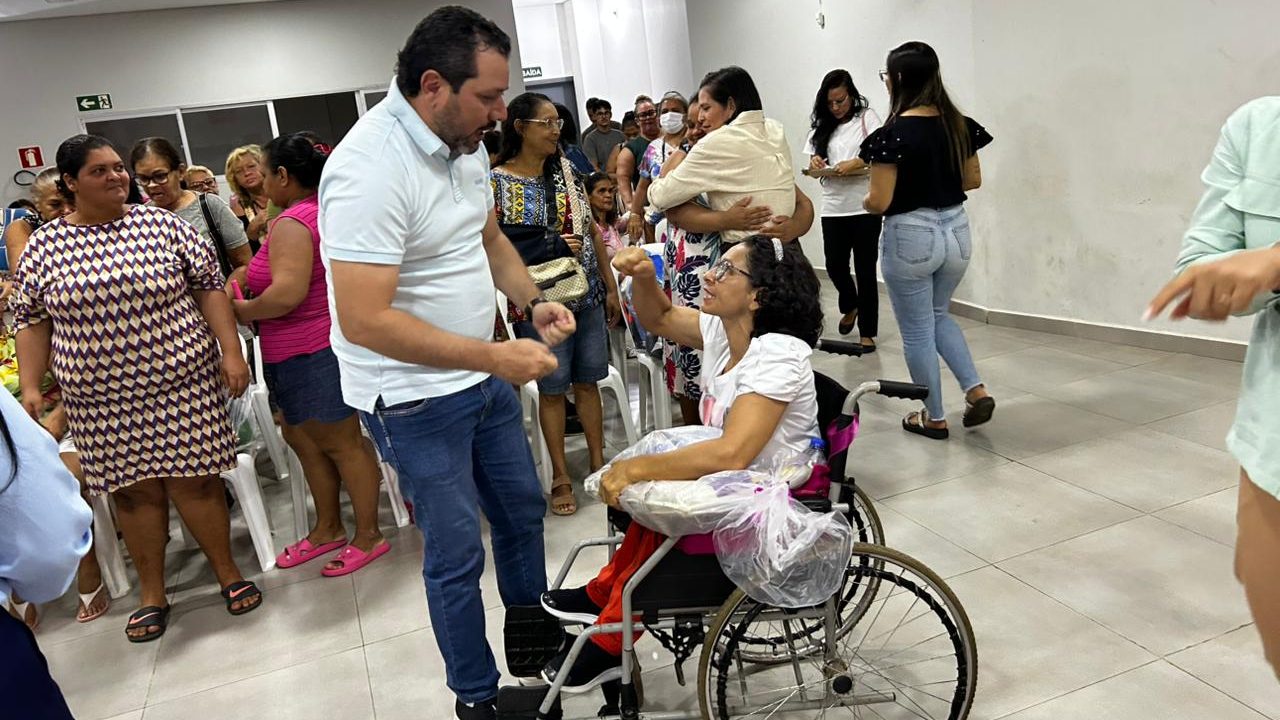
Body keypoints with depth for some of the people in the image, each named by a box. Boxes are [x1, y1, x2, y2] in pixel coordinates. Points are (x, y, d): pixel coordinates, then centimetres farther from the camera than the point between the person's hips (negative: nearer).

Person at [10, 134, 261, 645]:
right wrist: (29, 386, 0)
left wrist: (231, 351, -8)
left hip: (181, 382, -1)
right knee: (133, 490, 8)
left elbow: (209, 287, 0)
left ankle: (228, 573, 20)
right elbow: (31, 318, 8)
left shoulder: (162, 224, 0)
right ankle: (152, 595, 23)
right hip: (100, 399, 1)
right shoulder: (45, 244, 3)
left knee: (194, 480, 2)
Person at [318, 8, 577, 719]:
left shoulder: (462, 141, 1)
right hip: (416, 399, -9)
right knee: (456, 553, 5)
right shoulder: (371, 169, -26)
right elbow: (364, 321, -30)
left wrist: (533, 301, -1)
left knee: (522, 509, 21)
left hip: (483, 373, 9)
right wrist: (493, 357, -28)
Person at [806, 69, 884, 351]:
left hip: (864, 206, -4)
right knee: (835, 266, 5)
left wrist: (855, 164, -27)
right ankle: (850, 306, 37)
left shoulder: (867, 117, 1)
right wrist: (815, 163, -7)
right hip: (833, 207, 4)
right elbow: (814, 160, 17)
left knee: (865, 269, -1)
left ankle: (868, 331, 7)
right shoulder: (822, 126, 15)